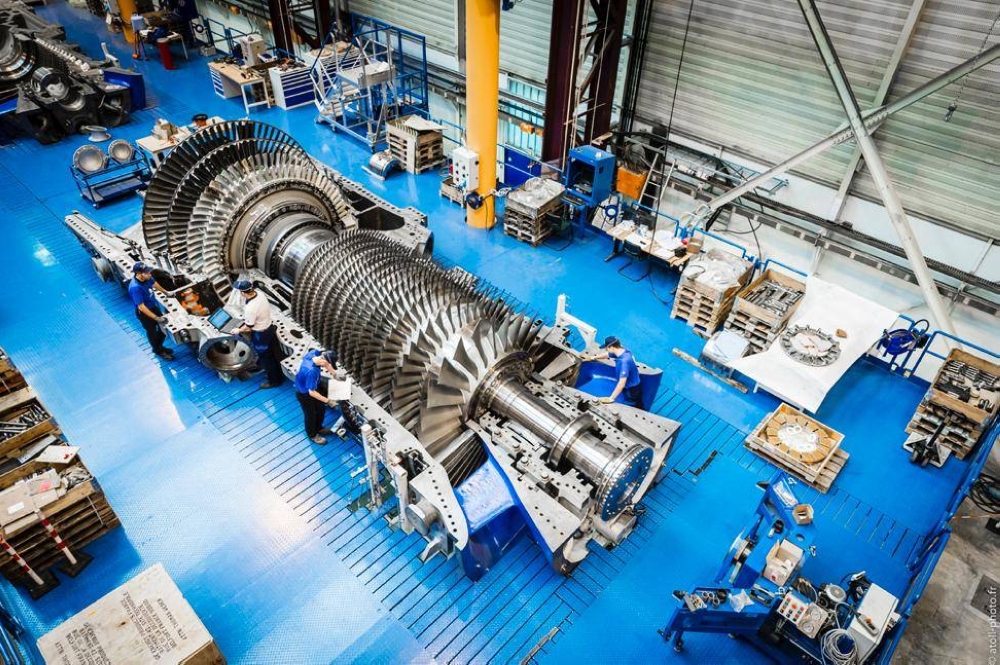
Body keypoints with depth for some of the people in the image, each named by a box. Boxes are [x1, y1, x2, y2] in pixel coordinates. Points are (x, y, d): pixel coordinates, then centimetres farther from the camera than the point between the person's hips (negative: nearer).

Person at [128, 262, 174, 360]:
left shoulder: (146, 277, -15)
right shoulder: (135, 287, -37)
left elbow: (154, 284, 11)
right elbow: (141, 307, -33)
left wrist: (166, 292, 25)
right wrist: (156, 318, -31)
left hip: (154, 306, 7)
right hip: (144, 313, -7)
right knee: (152, 332, 16)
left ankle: (159, 346, 46)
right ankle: (158, 351, 41)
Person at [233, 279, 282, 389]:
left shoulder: (250, 308, -34)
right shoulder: (260, 295, -10)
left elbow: (248, 326, -20)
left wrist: (238, 331, -1)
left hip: (261, 335, -8)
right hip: (270, 328, 8)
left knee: (265, 359, 13)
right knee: (274, 354, 24)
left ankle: (273, 381, 30)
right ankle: (279, 375, 42)